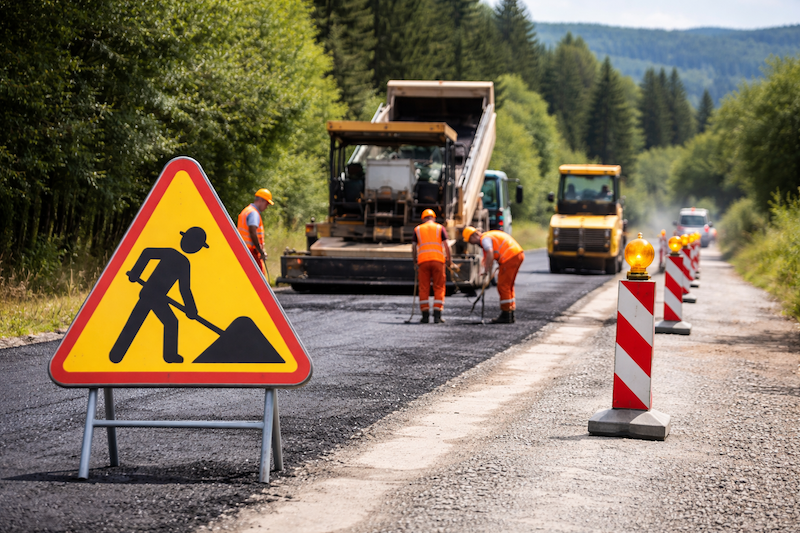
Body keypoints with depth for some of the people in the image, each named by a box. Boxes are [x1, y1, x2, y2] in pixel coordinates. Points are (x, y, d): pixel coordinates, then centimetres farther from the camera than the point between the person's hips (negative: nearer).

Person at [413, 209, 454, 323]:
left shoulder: (418, 229, 14)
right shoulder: (440, 228, 10)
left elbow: (414, 247, 10)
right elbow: (446, 245, 1)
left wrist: (415, 262, 20)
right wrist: (449, 260, 8)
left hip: (423, 261, 1)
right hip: (438, 260, -1)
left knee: (424, 289, 5)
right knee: (439, 288, 4)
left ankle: (425, 316, 1)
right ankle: (437, 316, -4)